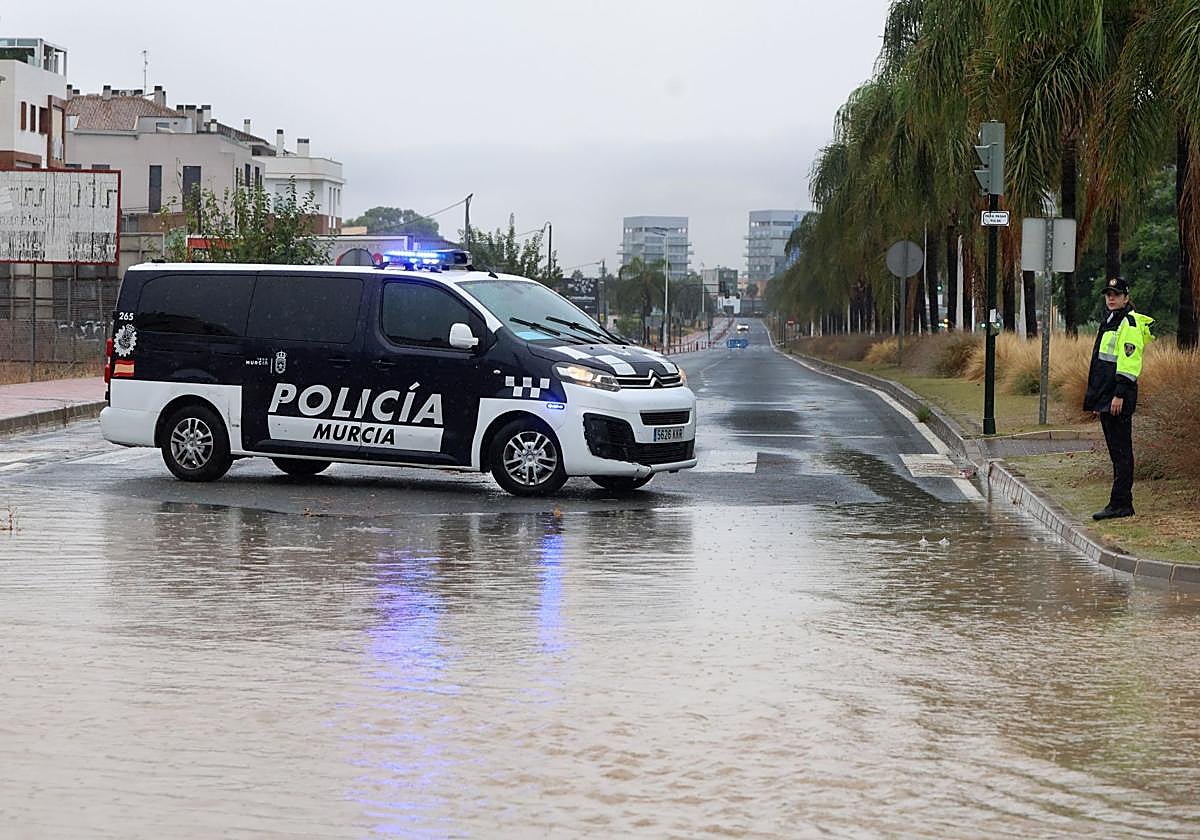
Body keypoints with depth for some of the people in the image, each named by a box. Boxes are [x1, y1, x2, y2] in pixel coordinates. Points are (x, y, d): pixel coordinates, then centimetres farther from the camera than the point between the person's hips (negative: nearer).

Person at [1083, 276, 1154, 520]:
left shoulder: (1130, 323, -10)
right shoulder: (1108, 321, 20)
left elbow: (1129, 363, -18)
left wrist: (1120, 395, -22)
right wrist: (1095, 399, 23)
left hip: (1119, 399, -10)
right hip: (1105, 397, 10)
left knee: (1121, 451, -8)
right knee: (1116, 452, 12)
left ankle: (1119, 504, -8)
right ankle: (1123, 504, 16)